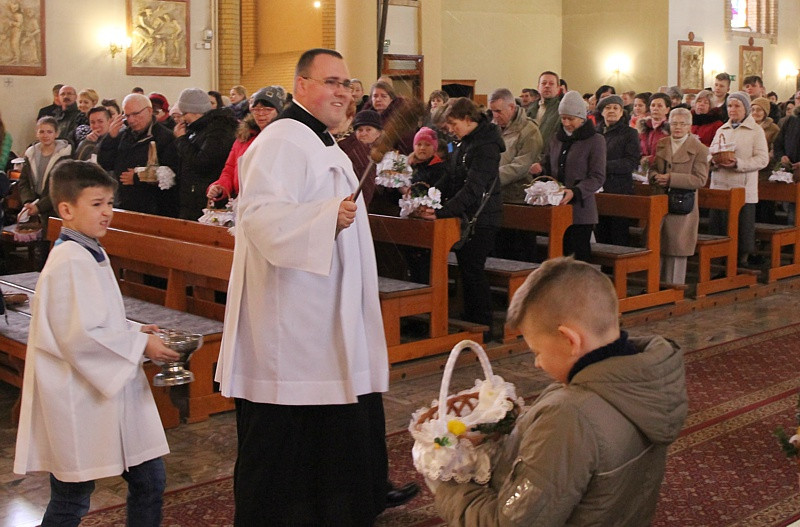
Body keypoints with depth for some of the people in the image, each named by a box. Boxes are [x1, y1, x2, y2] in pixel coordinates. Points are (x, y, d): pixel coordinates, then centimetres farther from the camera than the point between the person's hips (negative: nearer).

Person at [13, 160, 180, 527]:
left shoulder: (91, 254, 12)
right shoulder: (70, 262, -19)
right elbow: (78, 336, -25)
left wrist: (137, 331, 5)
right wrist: (140, 343, -16)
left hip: (113, 388, 10)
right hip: (79, 400, -10)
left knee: (149, 481, 12)